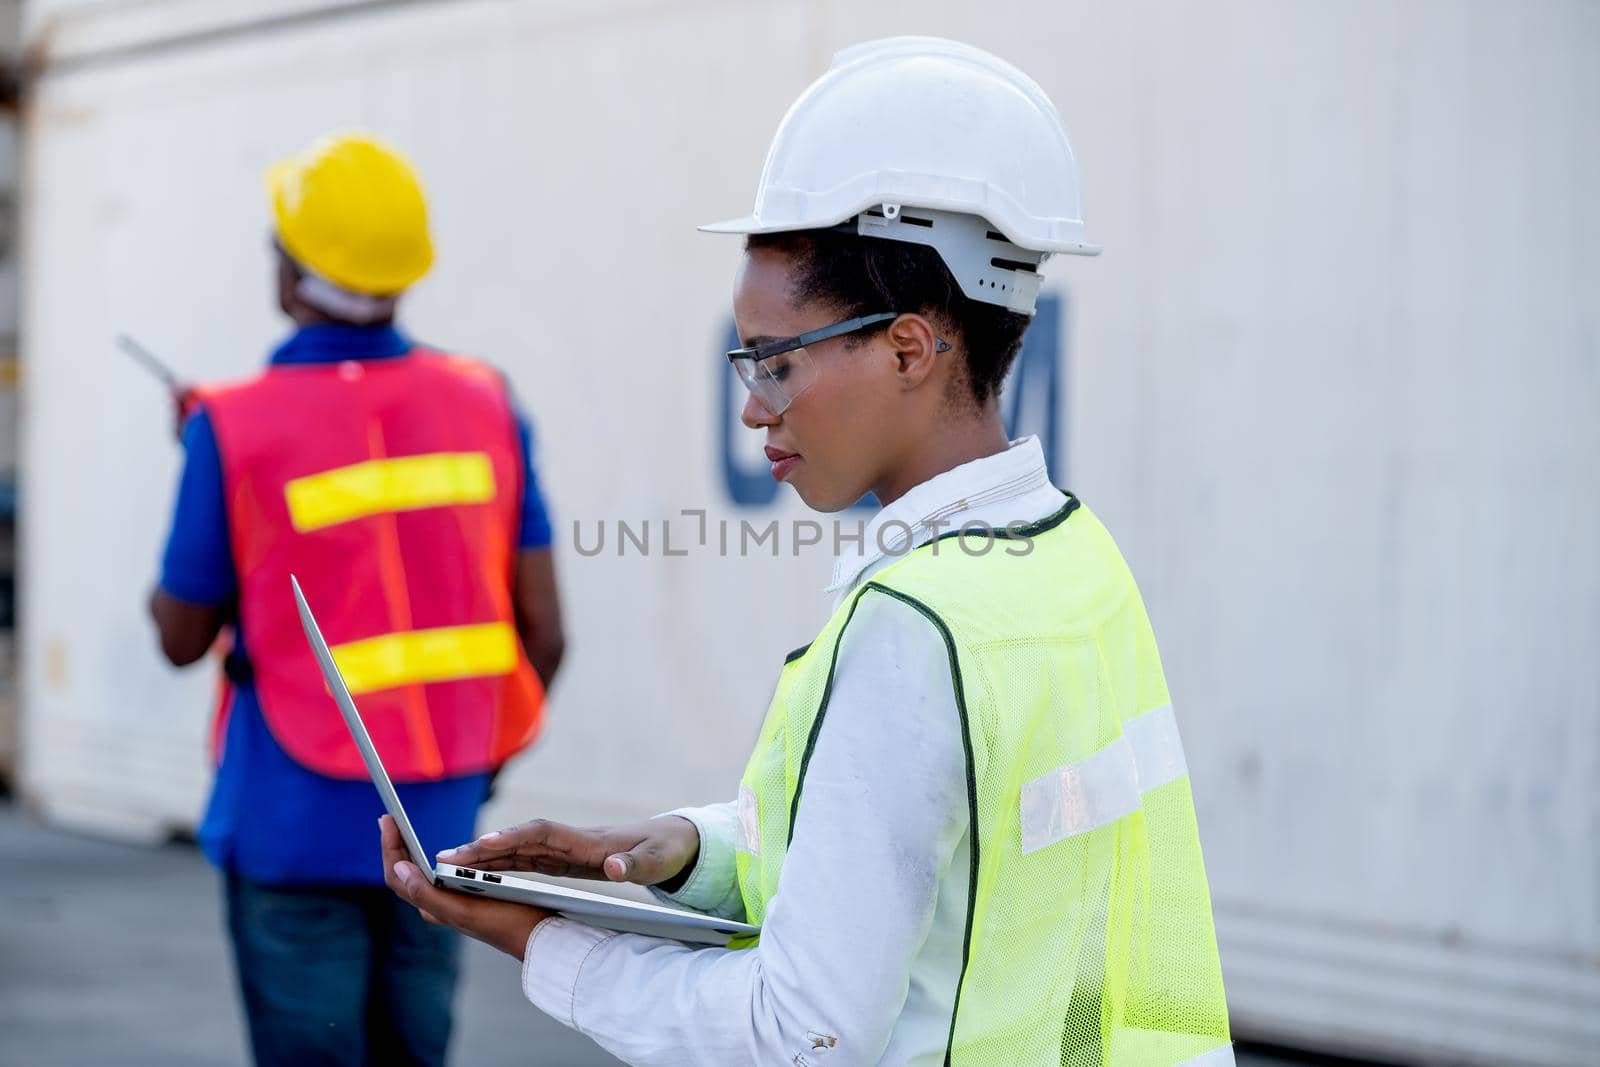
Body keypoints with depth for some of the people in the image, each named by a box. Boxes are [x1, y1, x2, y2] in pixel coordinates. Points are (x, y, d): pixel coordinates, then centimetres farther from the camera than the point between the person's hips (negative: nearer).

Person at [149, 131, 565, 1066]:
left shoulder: (236, 428, -13)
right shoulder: (486, 404, -1)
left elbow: (181, 637, 0)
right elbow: (544, 633, 1)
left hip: (296, 823, -4)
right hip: (439, 818, 4)